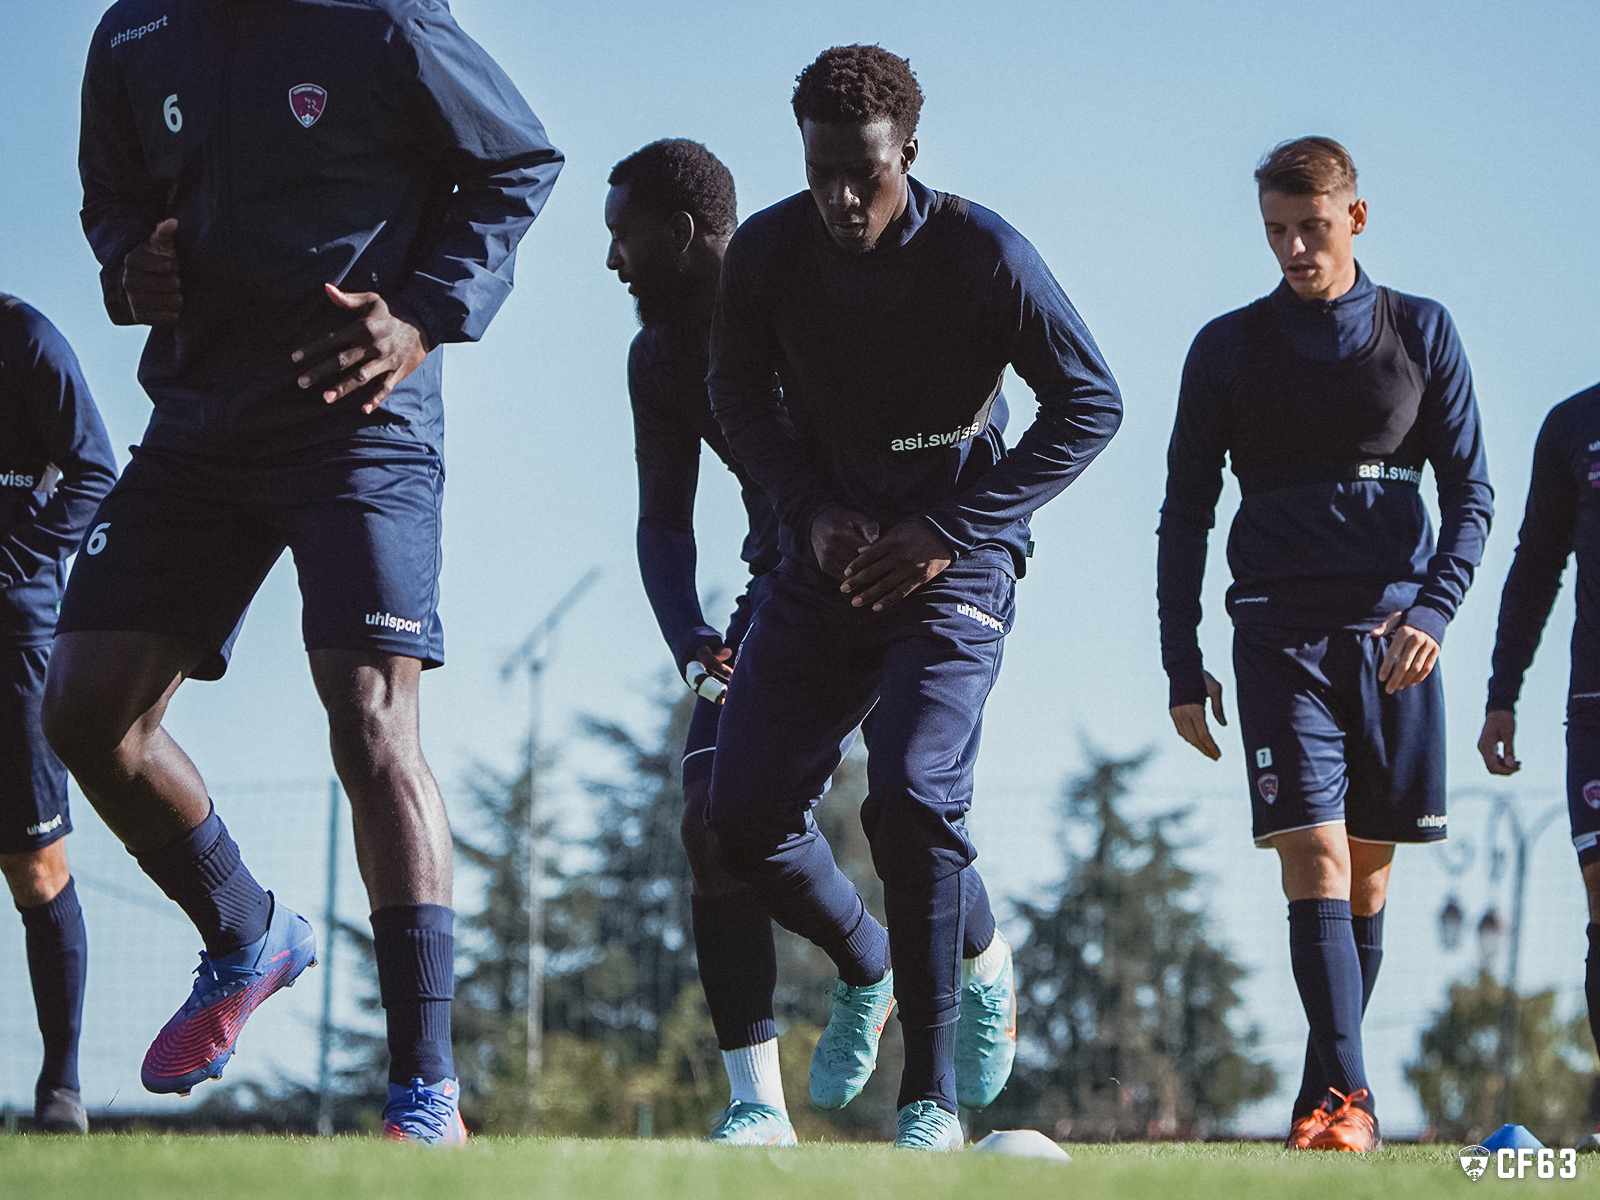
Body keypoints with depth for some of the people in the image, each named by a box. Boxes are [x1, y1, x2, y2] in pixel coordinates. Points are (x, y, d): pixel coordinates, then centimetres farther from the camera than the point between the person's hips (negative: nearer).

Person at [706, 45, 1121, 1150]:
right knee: (745, 812, -2)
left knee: (911, 800, -22)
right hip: (829, 554, 4)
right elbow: (739, 395, 10)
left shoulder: (981, 255, -17)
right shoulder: (767, 252, -7)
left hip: (952, 562, -4)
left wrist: (954, 530, -16)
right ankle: (867, 968, 30)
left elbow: (1091, 405, -10)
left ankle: (932, 1100, -10)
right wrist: (812, 506, -8)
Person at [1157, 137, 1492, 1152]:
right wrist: (1183, 667, 5)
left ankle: (1329, 1095, 13)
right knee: (1315, 858, -14)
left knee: (1367, 874, 4)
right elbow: (1186, 515, 11)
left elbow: (1470, 494, 6)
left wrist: (1433, 610, -10)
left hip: (1394, 632, 1)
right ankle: (1348, 1096, -20)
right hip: (1281, 634, -1)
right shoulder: (1228, 349, 7)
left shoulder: (1422, 334, 7)